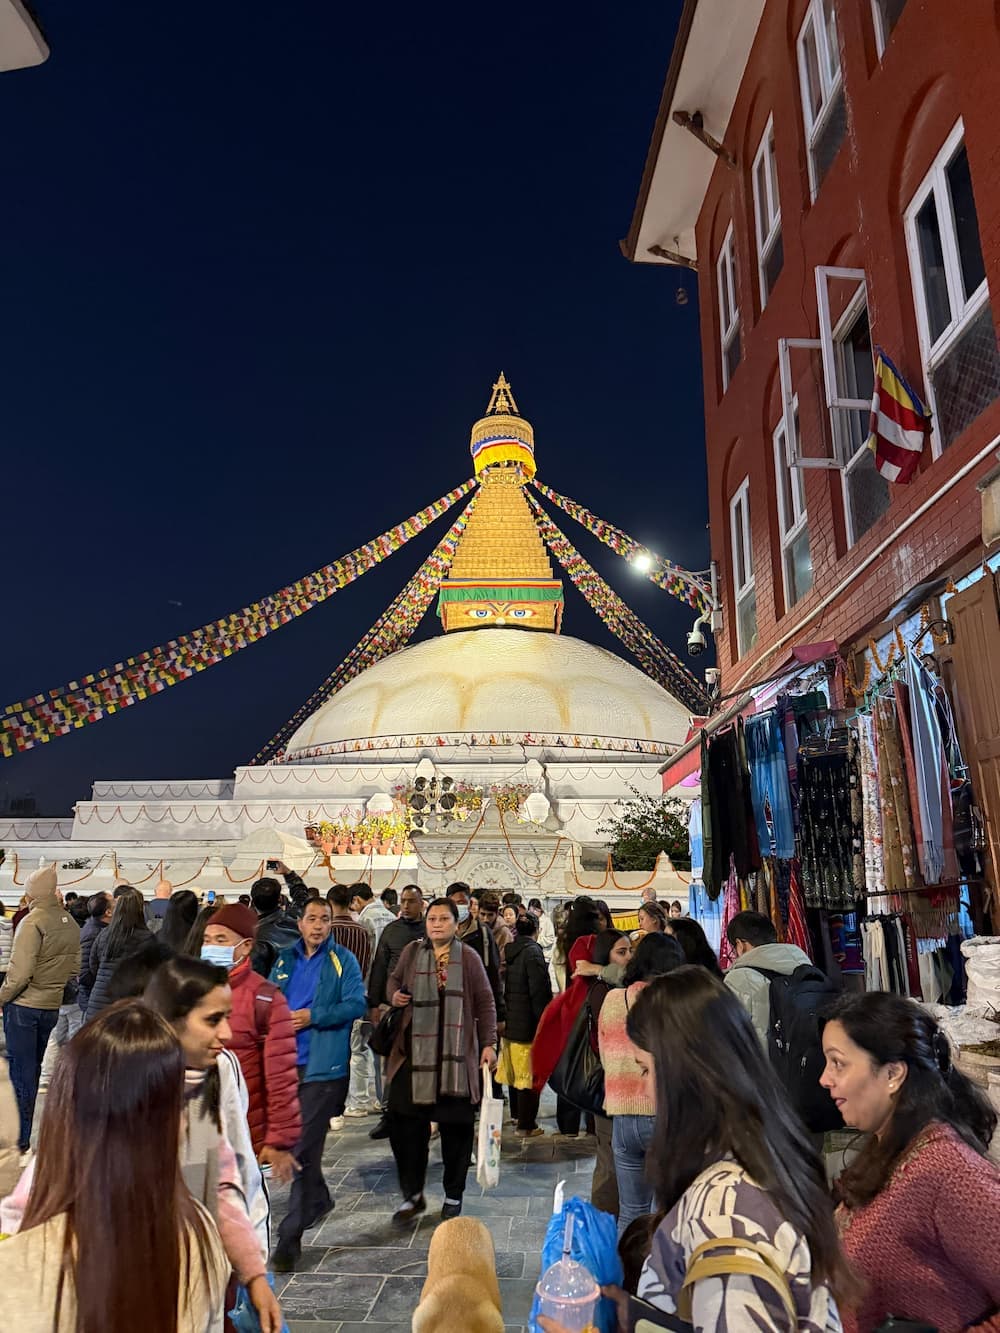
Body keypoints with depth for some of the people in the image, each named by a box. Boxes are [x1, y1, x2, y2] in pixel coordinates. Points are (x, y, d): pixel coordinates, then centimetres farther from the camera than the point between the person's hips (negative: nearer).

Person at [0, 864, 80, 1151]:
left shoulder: (32, 922, -17)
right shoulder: (71, 923, 3)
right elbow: (74, 967, 7)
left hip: (24, 1006, -6)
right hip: (51, 1007, 6)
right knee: (32, 1069, 19)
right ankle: (24, 1133, 29)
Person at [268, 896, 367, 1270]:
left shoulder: (343, 961, -4)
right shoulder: (285, 959, 10)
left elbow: (356, 1004, -11)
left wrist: (312, 1016, -17)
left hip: (323, 1066, -6)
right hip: (284, 1061, 6)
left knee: (304, 1149, -7)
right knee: (290, 1140, 21)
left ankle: (291, 1236, 1)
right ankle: (318, 1199, 44)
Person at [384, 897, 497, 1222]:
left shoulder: (469, 957, -3)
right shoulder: (412, 951, 3)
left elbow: (485, 1003, 1)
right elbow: (395, 978, 20)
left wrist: (488, 1043, -3)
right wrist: (395, 994, -2)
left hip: (457, 1055, -2)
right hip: (415, 1053, 2)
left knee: (456, 1127, 8)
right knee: (404, 1122, 3)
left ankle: (453, 1196, 29)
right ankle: (412, 1194, 25)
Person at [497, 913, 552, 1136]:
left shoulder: (508, 950, 4)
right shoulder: (532, 952, -17)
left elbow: (502, 984, 11)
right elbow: (539, 990, -18)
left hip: (509, 1021, 7)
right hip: (528, 1024, -7)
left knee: (514, 1071, 20)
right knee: (528, 1074, 2)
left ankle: (517, 1114, 34)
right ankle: (526, 1125, 8)